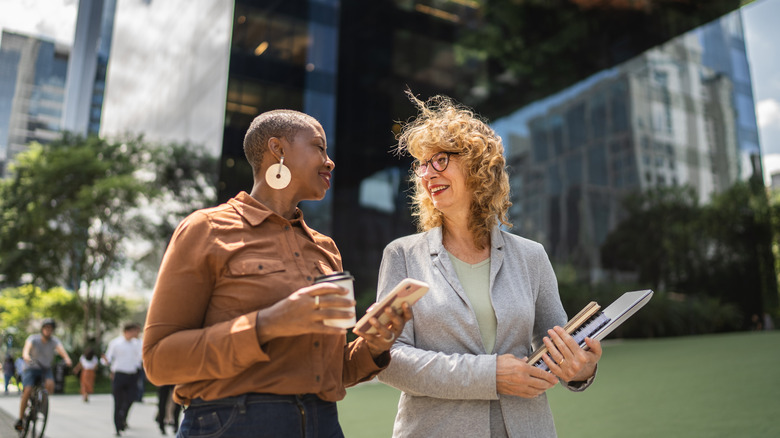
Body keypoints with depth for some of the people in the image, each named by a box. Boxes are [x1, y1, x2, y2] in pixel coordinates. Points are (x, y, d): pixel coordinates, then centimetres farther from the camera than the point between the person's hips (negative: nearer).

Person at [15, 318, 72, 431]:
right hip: (31, 368, -1)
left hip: (46, 369, 1)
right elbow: (27, 346, -34)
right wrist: (26, 355, -57)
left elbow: (61, 349, -27)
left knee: (50, 384, -29)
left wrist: (67, 358, -49)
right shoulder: (33, 338, -12)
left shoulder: (54, 340, -8)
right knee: (27, 390, -22)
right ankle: (20, 419, -7)